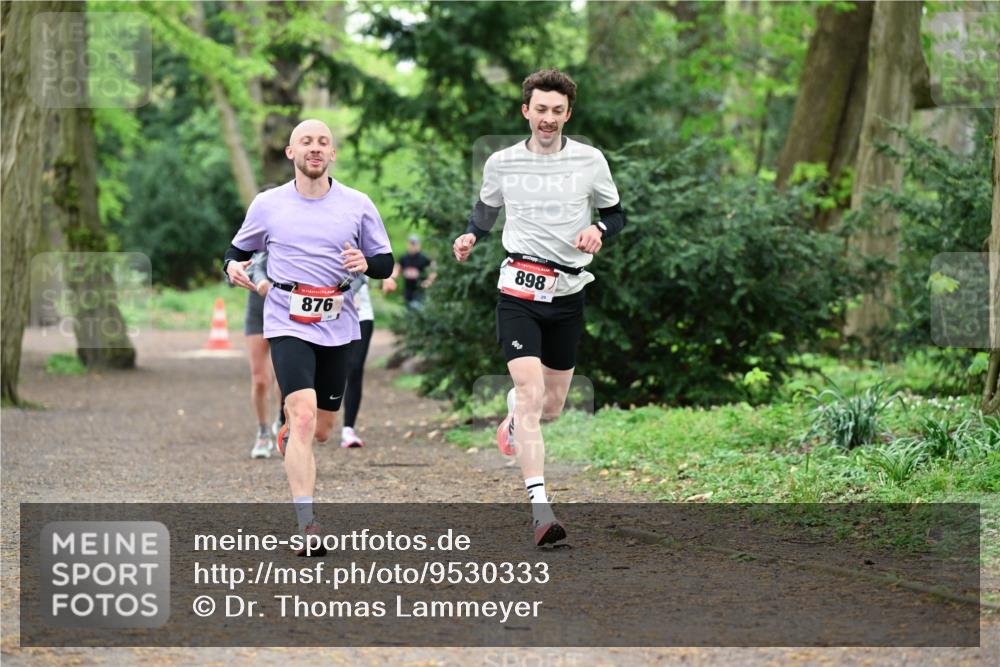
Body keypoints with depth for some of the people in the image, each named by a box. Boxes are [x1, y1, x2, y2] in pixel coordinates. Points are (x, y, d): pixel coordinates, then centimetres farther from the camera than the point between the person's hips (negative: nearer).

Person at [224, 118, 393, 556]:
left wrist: (366, 263, -14)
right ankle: (307, 525, -24)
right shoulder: (267, 205, 3)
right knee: (304, 416, -20)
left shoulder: (357, 205, 4)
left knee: (321, 429, 11)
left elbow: (385, 263, 9)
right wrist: (232, 266, -7)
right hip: (288, 324, -3)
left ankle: (286, 435, 49)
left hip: (338, 327, 3)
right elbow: (239, 248, 16)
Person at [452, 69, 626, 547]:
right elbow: (487, 207, 22)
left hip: (568, 292, 2)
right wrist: (470, 236, 3)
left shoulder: (590, 161, 2)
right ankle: (540, 509, -22)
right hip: (519, 289, -2)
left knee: (551, 408, 8)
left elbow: (615, 212, 14)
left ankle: (514, 418, 48)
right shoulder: (501, 163, 3)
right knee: (530, 390, -19)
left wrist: (599, 230, -8)